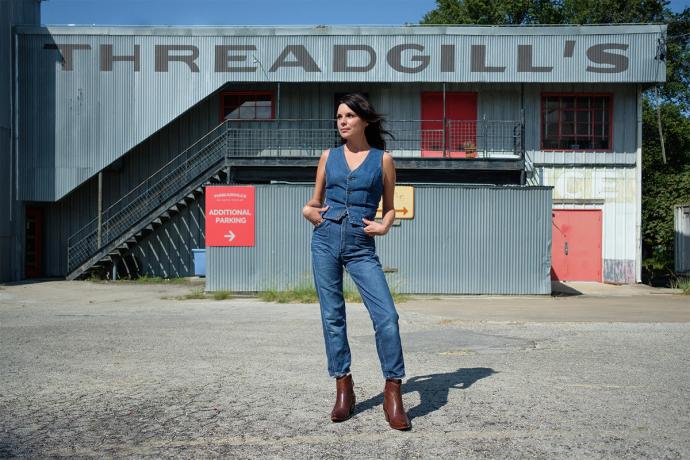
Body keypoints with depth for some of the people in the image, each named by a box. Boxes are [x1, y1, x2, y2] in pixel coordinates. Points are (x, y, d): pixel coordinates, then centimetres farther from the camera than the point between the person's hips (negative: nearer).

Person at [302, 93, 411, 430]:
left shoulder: (383, 159, 6)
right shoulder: (329, 156, 11)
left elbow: (389, 207, 12)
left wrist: (384, 226, -7)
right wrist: (308, 211, -2)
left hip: (361, 248, -2)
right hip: (325, 241, 2)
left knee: (387, 316, -12)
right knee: (332, 316, 4)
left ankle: (393, 394, 2)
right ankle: (343, 389, 17)